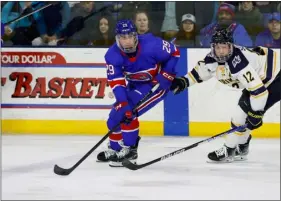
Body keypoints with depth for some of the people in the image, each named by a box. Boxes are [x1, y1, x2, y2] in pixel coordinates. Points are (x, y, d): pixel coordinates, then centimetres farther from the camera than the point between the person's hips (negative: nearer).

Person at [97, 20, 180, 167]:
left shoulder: (151, 45, -30)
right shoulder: (113, 55, -19)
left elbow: (174, 52, -14)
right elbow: (116, 81, -22)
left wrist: (166, 75, -19)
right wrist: (123, 103, -34)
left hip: (157, 84, -6)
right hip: (135, 85, 6)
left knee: (130, 111, -22)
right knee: (117, 114, 5)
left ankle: (129, 151, -11)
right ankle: (114, 149, 29)